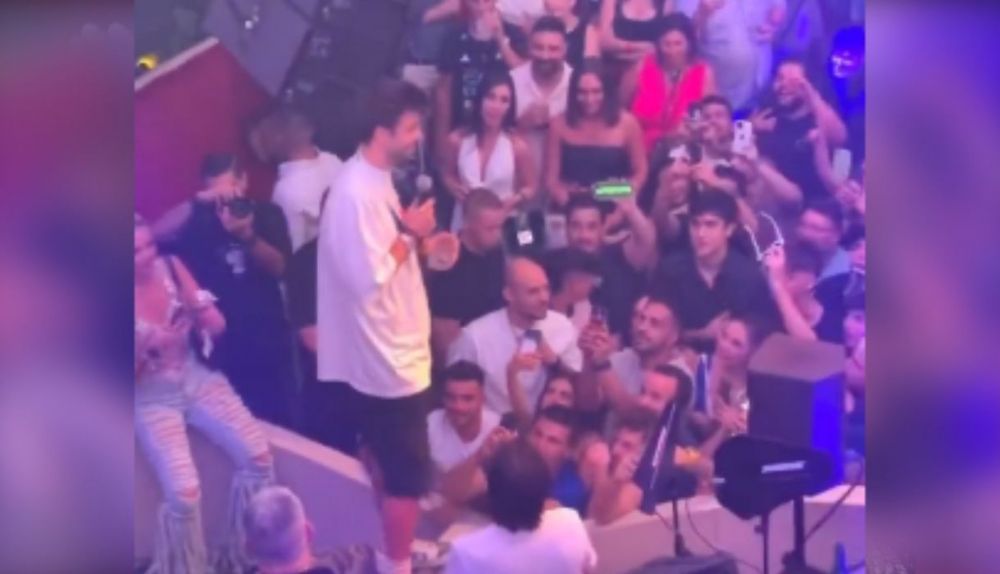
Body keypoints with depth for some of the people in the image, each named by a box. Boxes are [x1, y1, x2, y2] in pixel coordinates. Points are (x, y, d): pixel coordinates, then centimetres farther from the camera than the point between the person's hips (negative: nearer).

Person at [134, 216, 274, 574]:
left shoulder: (169, 267, -6)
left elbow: (216, 327, -1)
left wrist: (195, 303, -21)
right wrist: (145, 346, -29)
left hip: (197, 380, 4)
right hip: (151, 400, -4)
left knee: (257, 455, -13)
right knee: (184, 494, -21)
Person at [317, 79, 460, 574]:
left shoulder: (377, 179, 7)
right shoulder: (356, 192, -25)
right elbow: (370, 278, -28)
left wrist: (426, 248, 2)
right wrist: (410, 234, -18)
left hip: (395, 350, 10)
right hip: (387, 358, -10)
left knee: (395, 467, 21)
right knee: (408, 473, 0)